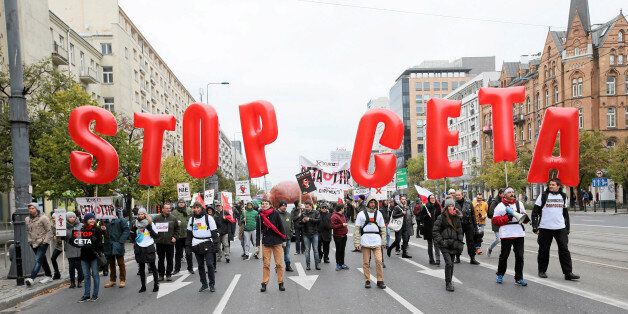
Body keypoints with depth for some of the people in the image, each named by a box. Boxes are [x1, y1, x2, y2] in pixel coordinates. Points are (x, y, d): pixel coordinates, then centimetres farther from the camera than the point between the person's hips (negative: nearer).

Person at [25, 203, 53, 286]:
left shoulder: (43, 218, -8)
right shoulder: (27, 219, 12)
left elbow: (49, 230, -9)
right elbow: (28, 231, 23)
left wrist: (45, 241, -14)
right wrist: (29, 240, 11)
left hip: (42, 243, -7)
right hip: (33, 243, 7)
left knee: (38, 260, -15)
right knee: (43, 260, 15)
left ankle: (32, 278, -24)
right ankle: (48, 275, 26)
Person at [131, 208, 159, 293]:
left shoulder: (150, 223, -3)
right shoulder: (136, 224, 6)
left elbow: (156, 235, -7)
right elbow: (133, 236, 10)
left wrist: (149, 227, -16)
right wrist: (134, 227, -4)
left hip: (149, 248, -4)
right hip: (139, 248, 4)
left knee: (152, 266, 4)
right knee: (141, 268, 10)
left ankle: (156, 284, 14)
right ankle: (143, 286, 18)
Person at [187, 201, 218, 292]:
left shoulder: (208, 218, -3)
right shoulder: (191, 219, 10)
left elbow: (214, 231, -2)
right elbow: (189, 233, 17)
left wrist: (215, 243, -8)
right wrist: (189, 244, 11)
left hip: (207, 244, -4)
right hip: (196, 245, 4)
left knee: (209, 264, -8)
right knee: (200, 266, 9)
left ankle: (212, 284, 3)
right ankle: (204, 284, 19)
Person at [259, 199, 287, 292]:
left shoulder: (275, 213, -2)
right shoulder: (260, 215, 4)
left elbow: (281, 226, 1)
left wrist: (284, 240, 1)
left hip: (277, 242, -1)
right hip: (266, 242, 1)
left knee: (279, 264, 0)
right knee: (266, 264, 1)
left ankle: (281, 283, 9)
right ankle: (264, 283, 8)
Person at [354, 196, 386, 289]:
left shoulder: (378, 214, 11)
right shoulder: (362, 214, 3)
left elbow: (383, 228, 14)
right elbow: (357, 229, 2)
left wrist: (383, 241, 7)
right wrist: (357, 242, -5)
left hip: (377, 240, 1)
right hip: (365, 240, -1)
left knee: (379, 260, -6)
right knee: (366, 262, 4)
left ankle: (380, 281, 4)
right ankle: (367, 281, 13)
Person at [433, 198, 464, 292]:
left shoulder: (457, 217, 10)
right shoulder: (441, 217, -5)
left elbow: (460, 231, 16)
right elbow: (435, 231, -4)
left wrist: (460, 243, 8)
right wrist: (441, 241, -12)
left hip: (454, 244, 5)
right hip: (445, 244, -5)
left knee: (451, 264, 9)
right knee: (448, 263, -14)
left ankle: (449, 282, 22)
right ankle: (448, 284, -7)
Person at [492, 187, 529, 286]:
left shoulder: (519, 204, 14)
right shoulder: (501, 206, 0)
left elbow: (524, 218, 22)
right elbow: (495, 220, -6)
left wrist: (525, 218, -1)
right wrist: (508, 216, -14)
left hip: (519, 233, 4)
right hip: (506, 234, -4)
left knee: (519, 256, 2)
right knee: (504, 256, 6)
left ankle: (519, 278, 9)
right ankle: (500, 275, 25)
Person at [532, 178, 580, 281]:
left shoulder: (563, 196, 11)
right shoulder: (543, 196, 0)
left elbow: (566, 213, 19)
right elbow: (535, 211, 1)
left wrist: (567, 228, 16)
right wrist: (535, 226, -6)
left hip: (560, 228, 2)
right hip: (545, 228, -2)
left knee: (564, 250, -2)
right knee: (544, 250, 5)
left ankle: (568, 273, -1)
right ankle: (542, 271, 19)